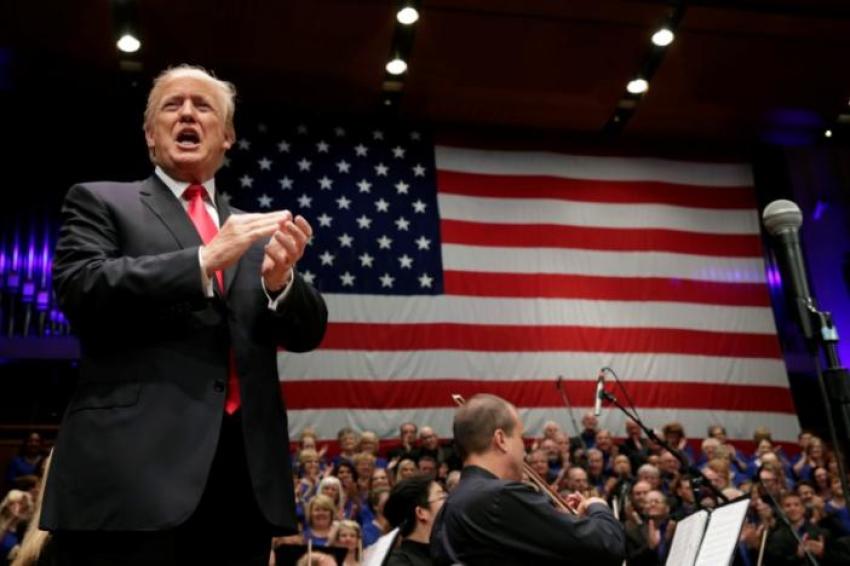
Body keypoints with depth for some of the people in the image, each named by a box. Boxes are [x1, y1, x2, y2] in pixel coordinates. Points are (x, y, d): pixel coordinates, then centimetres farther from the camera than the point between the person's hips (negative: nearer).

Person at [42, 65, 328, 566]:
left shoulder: (258, 229, 18)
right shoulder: (101, 201, 9)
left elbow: (307, 332, 11)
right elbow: (80, 290, -8)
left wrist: (280, 280, -11)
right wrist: (205, 259, -16)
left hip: (245, 473, 4)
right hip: (133, 467, -4)